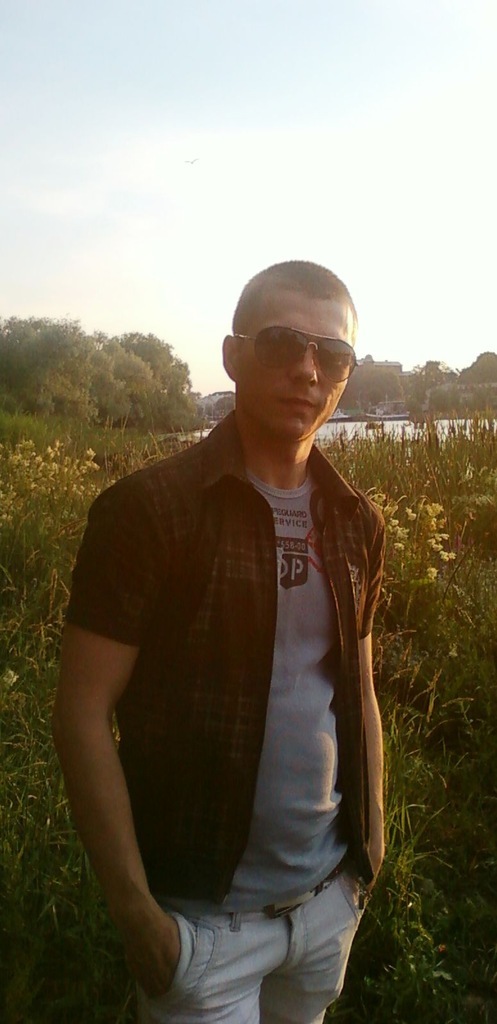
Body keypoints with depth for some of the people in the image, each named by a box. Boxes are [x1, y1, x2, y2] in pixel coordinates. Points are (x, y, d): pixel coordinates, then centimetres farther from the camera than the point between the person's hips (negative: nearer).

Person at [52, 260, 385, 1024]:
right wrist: (135, 908, -15)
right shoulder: (147, 510, -16)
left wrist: (371, 835, 8)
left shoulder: (356, 523, 0)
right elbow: (83, 713, -14)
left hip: (331, 896, 5)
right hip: (203, 911, -5)